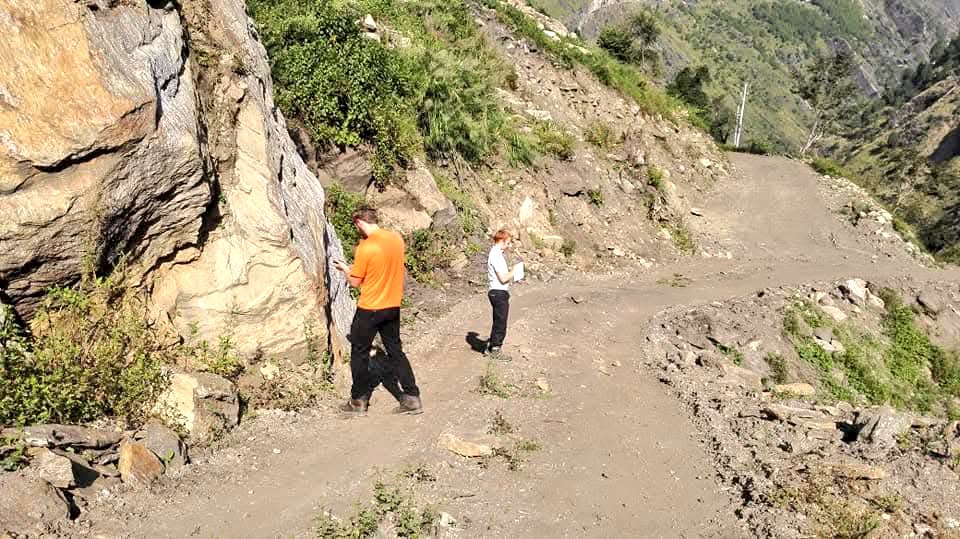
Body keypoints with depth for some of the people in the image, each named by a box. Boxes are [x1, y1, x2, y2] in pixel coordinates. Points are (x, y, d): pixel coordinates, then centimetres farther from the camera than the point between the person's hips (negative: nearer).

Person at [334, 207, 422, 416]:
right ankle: (412, 398, 13)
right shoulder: (397, 238, -2)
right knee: (395, 350, 15)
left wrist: (344, 268, 9)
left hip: (369, 309, -6)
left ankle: (359, 401, 21)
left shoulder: (365, 248, -20)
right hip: (393, 307, 6)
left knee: (359, 353, 11)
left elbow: (355, 282, -10)